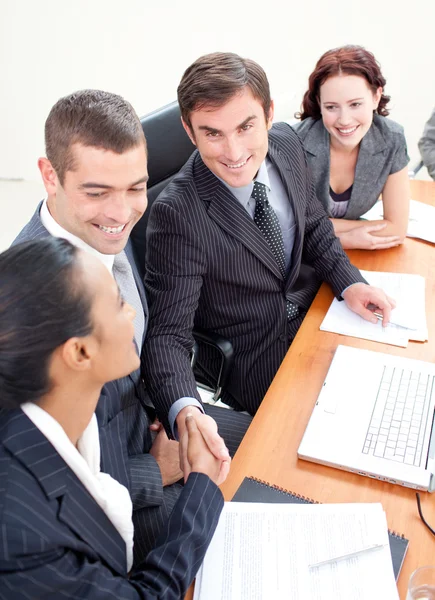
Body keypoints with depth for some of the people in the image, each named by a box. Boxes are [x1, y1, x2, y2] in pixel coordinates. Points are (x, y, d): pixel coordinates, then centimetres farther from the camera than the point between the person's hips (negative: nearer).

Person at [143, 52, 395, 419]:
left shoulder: (287, 144, -9)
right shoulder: (177, 214, -29)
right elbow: (168, 334, -26)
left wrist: (350, 282, -6)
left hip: (310, 310, 6)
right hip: (253, 360, -6)